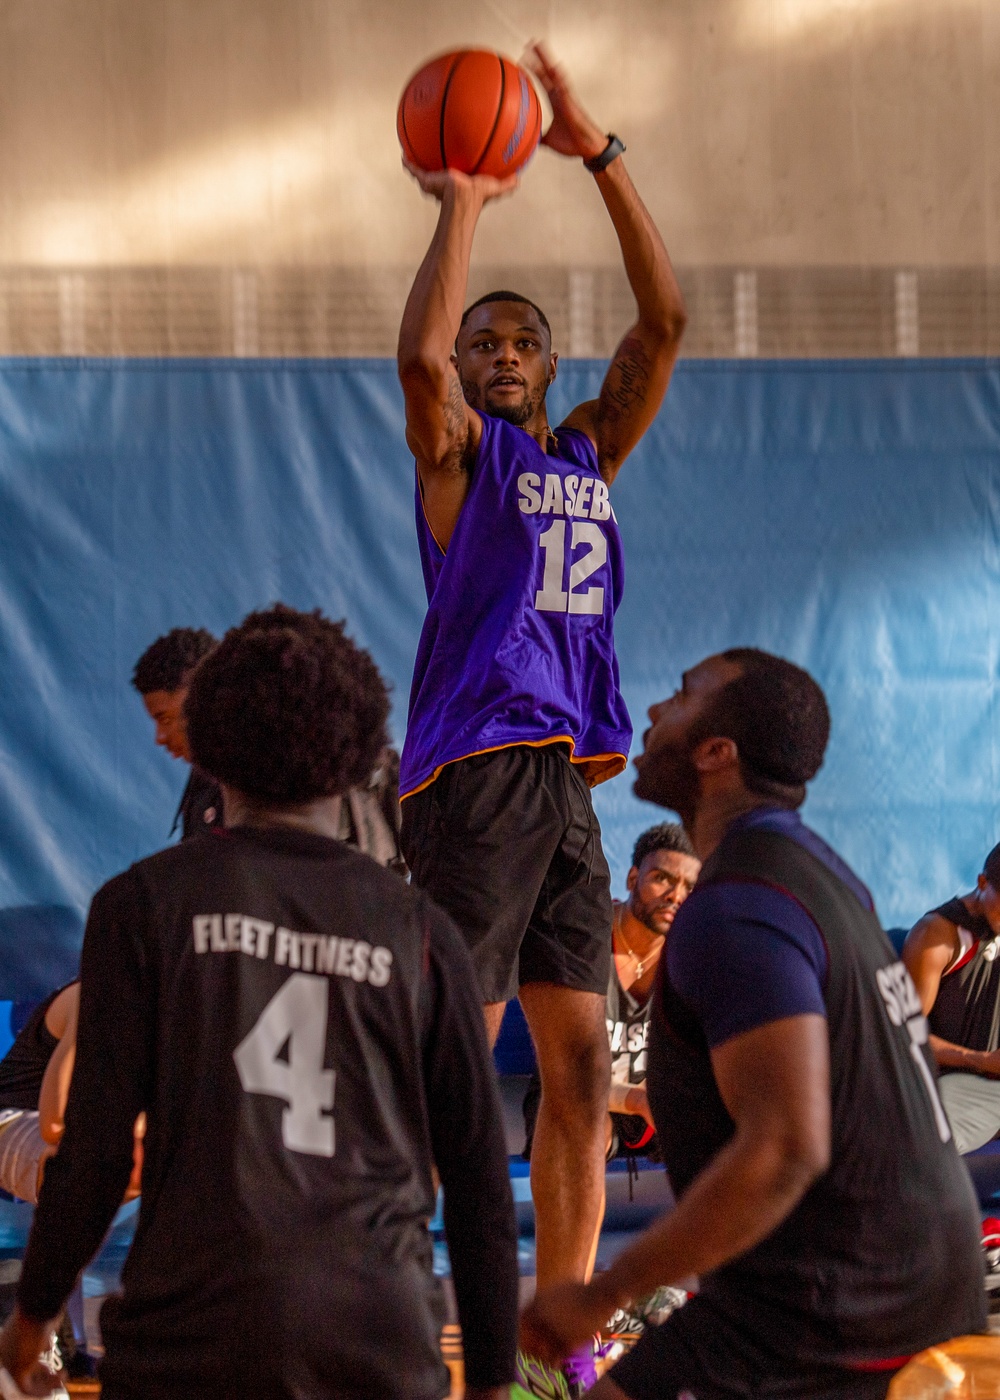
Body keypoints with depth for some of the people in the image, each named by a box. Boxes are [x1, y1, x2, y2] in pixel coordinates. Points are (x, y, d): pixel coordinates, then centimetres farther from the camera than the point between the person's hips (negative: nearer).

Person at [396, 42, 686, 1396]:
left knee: (581, 1070, 8)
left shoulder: (588, 455, 18)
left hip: (569, 777, 7)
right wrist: (463, 204, -12)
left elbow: (665, 322, 10)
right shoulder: (457, 449, 2)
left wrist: (600, 156, 4)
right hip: (477, 770, -7)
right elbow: (420, 355, -20)